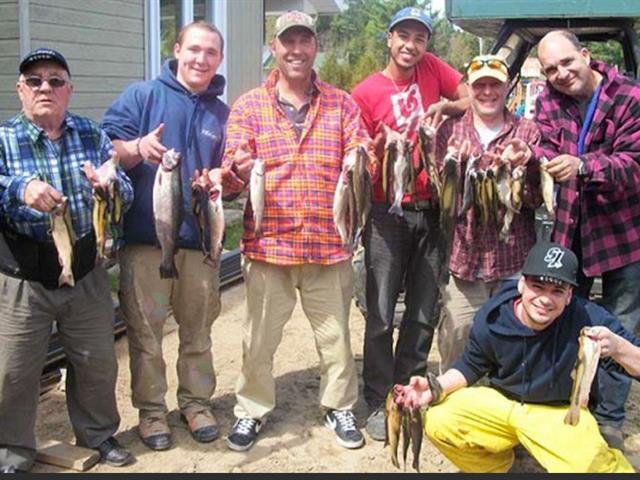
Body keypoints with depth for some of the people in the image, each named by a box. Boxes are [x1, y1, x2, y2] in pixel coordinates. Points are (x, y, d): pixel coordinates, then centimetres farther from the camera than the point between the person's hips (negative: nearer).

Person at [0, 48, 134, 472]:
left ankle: (98, 433, 38)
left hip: (86, 273, 2)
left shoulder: (92, 135, 5)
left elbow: (127, 194, -1)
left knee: (98, 363, 14)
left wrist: (109, 184, -23)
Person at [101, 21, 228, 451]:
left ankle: (197, 401, 27)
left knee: (198, 329, 11)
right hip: (145, 235, -3)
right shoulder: (141, 96, 3)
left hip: (200, 236, 3)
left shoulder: (222, 113, 13)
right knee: (145, 328, 3)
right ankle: (151, 408, 18)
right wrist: (137, 148, -25)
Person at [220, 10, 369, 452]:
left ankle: (340, 407, 31)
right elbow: (230, 178, -1)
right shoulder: (248, 106, 4)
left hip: (329, 245, 1)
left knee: (336, 335, 11)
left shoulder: (342, 104, 6)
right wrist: (239, 170, -26)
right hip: (268, 245, 0)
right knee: (259, 338, 8)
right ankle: (252, 410, 28)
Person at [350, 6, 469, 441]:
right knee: (381, 314, -1)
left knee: (425, 312, 10)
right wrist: (380, 151, -23)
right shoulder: (366, 93, -4)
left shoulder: (432, 68, 5)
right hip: (388, 213, -3)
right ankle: (378, 403, 12)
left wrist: (445, 105, -10)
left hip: (431, 209, 3)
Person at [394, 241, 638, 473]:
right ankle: (494, 466, 14)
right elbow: (471, 366, 2)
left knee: (588, 466, -31)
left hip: (560, 413, -3)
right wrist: (436, 388, -16)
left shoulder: (588, 318, -25)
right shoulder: (492, 318, -16)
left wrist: (618, 347, -45)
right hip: (501, 402, 3)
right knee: (439, 421, -17)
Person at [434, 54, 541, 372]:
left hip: (515, 262, 0)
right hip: (464, 261, 0)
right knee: (455, 343, 2)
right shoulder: (450, 131, 7)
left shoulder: (527, 133, 6)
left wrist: (526, 165, -17)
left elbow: (537, 199, 1)